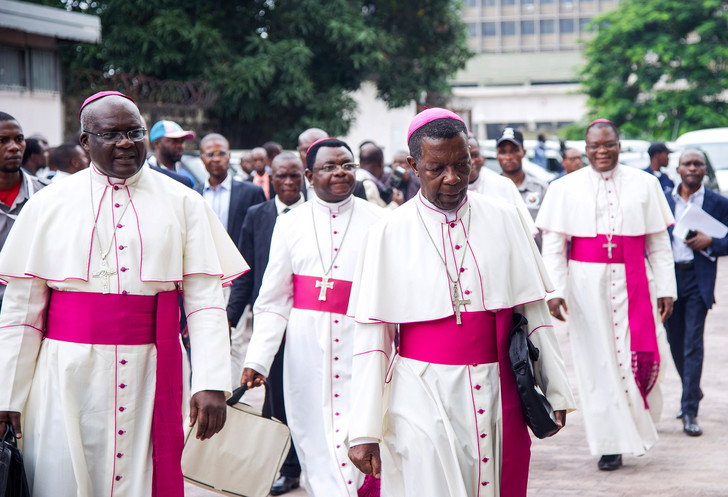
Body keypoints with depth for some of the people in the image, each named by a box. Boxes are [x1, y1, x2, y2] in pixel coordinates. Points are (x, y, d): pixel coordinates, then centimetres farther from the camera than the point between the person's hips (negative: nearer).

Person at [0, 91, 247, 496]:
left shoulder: (182, 203, 5)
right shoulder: (49, 205, 5)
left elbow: (205, 299, 1)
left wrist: (211, 383, -9)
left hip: (151, 375, 0)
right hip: (67, 376, 0)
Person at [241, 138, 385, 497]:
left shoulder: (379, 222, 4)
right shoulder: (290, 224, 7)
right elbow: (272, 302, 6)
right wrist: (257, 359, -2)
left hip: (361, 345, -1)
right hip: (307, 350, 2)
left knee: (355, 443, -9)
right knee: (314, 439, 4)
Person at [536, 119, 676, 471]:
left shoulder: (644, 184, 7)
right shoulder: (565, 188, 4)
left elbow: (659, 242, 8)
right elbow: (553, 244, 1)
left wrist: (666, 288, 2)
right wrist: (554, 291, -9)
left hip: (632, 284, 1)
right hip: (587, 285, 0)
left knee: (640, 354, -7)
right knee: (597, 360, 1)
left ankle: (639, 419, 22)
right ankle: (611, 444, 10)